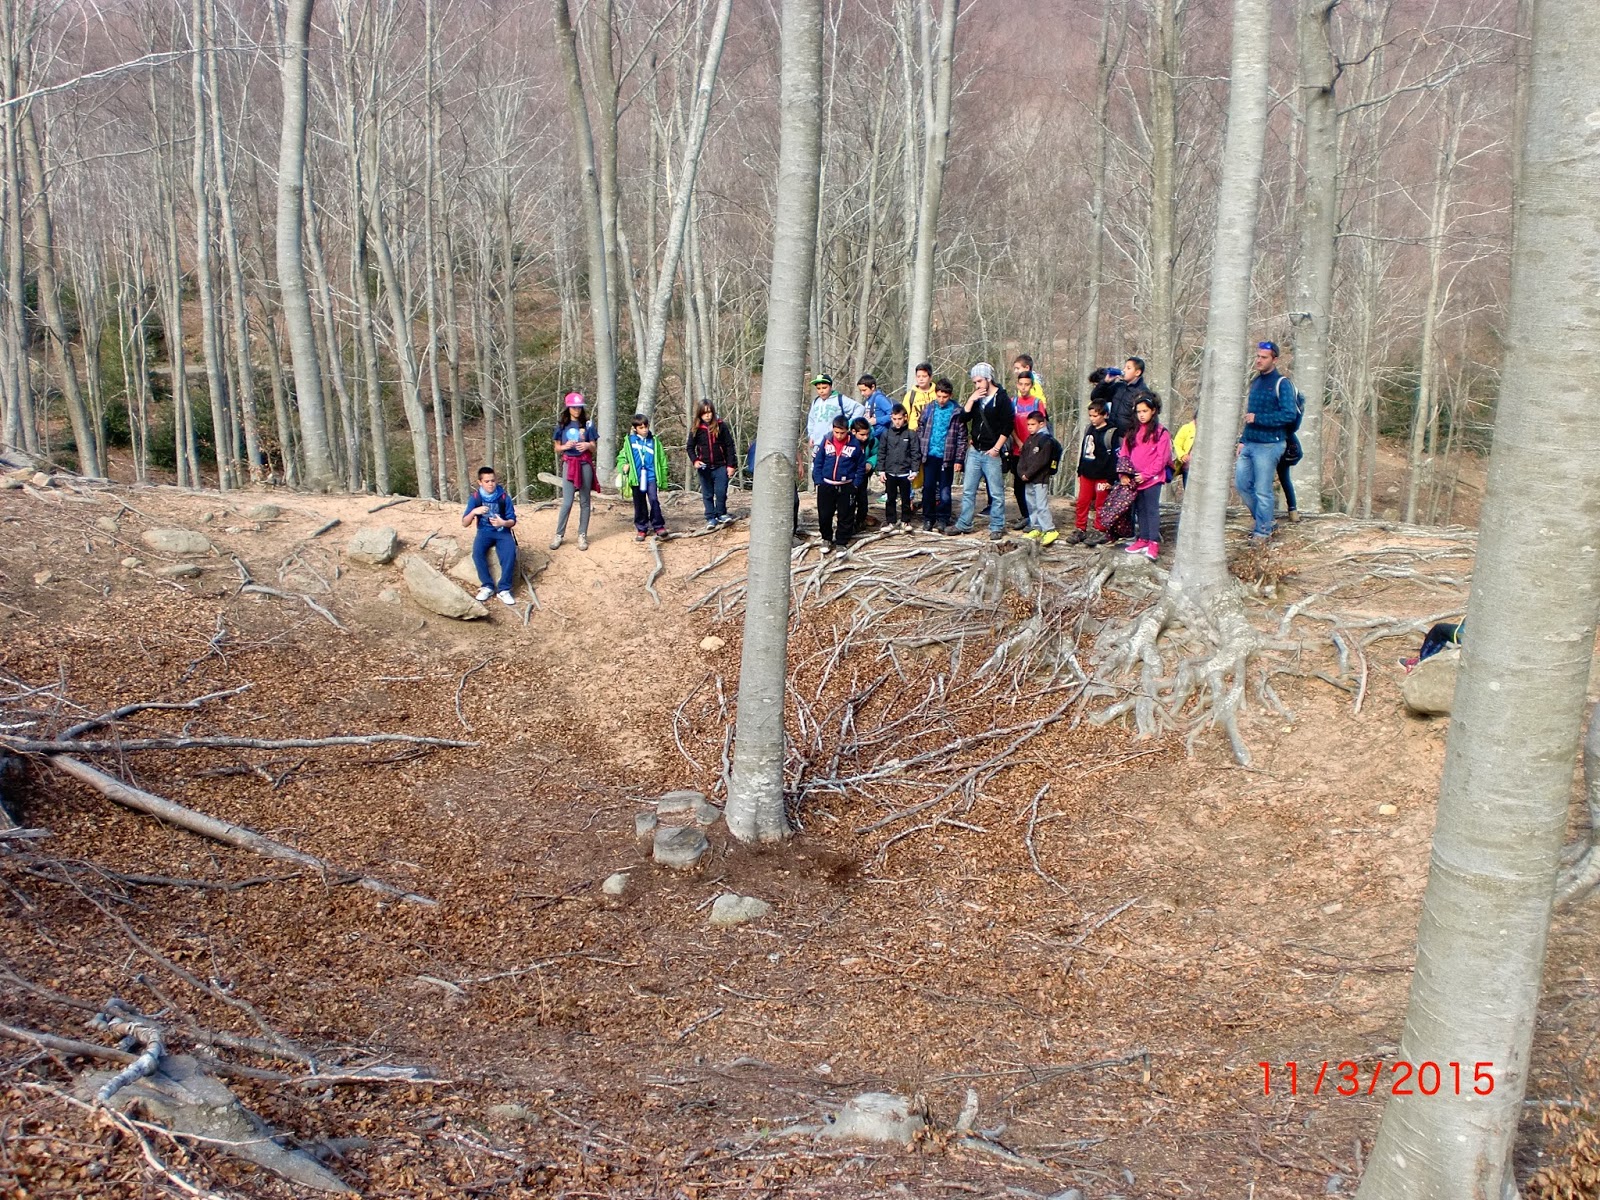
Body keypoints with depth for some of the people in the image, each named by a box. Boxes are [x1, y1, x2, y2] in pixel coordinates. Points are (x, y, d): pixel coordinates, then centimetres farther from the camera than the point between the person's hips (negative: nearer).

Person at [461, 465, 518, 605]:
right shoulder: (475, 498, -4)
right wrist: (474, 512, -24)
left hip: (502, 532, -1)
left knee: (510, 553, -33)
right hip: (484, 531, 1)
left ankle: (504, 589, -25)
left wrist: (503, 523, -25)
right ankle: (488, 586, -20)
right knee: (477, 552, -32)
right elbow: (464, 524, -4)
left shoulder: (504, 497, -6)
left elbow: (513, 521, -2)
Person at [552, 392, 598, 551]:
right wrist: (565, 446, -14)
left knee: (584, 501, 4)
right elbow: (557, 448, 7)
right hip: (569, 464, 0)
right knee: (567, 502, -5)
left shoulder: (588, 424, 1)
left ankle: (582, 535, 11)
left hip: (585, 464, 1)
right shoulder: (562, 425, 3)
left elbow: (594, 447, 4)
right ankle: (559, 535, 6)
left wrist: (588, 445, -18)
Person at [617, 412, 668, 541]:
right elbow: (622, 457, 13)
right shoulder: (630, 441, 3)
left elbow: (662, 460, 8)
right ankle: (641, 529, 20)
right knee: (639, 504, 9)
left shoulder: (654, 441, 4)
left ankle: (658, 526, -3)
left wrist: (663, 479, 7)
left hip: (651, 477, -1)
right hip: (636, 478, 1)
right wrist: (623, 466, -9)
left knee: (654, 499, -15)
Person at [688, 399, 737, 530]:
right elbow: (690, 447, 8)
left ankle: (721, 514, 13)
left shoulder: (720, 426, -3)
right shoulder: (696, 429, 1)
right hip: (704, 468, 1)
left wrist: (730, 464, -3)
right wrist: (694, 460, -10)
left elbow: (729, 445, 0)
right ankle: (710, 518, 13)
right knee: (707, 494, 6)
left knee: (721, 492, -5)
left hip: (720, 466, -1)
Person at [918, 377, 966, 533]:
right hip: (930, 456, 2)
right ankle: (928, 518, 16)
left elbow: (962, 437, -3)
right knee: (928, 488, 5)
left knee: (945, 490, 2)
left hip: (947, 457, -2)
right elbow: (920, 431, 10)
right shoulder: (928, 409, 4)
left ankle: (943, 520, 12)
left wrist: (959, 459, -6)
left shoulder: (957, 412, -4)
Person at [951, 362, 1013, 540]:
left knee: (996, 493, 0)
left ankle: (997, 527, 8)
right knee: (968, 490, 9)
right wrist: (971, 400, -9)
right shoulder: (975, 397, 11)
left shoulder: (1002, 398, -6)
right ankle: (964, 524, 17)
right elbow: (963, 417, 3)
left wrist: (996, 448, -14)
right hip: (974, 451, 6)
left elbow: (1008, 426, -10)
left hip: (991, 453, -6)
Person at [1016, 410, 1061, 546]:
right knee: (1031, 505, 14)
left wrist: (1028, 474, -16)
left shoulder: (1046, 440, -10)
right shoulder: (1029, 440, 15)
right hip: (1028, 480, 9)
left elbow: (1041, 461, -17)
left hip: (1041, 479, -9)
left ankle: (1050, 530, -10)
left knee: (1041, 505, -12)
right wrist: (1021, 473, -3)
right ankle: (1036, 528, 23)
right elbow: (1022, 458, 13)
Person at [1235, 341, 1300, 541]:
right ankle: (1264, 515, 28)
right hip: (1249, 444, 8)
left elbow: (1290, 414, -19)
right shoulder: (1255, 382, 15)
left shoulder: (1282, 384, -10)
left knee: (1262, 491, -3)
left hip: (1269, 445, -8)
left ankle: (1263, 532, 8)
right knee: (1242, 483, 9)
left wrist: (1257, 418, -19)